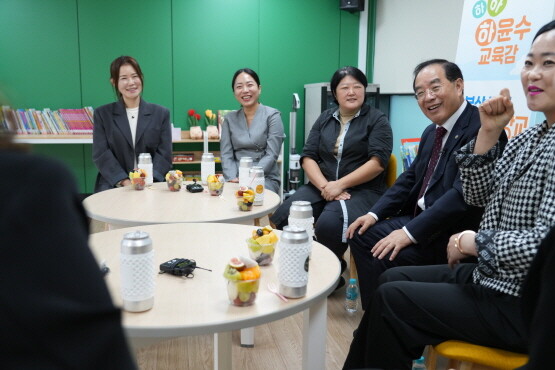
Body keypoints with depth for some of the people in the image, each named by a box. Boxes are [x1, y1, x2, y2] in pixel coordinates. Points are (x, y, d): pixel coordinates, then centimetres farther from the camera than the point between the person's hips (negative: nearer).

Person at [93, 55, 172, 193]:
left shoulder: (161, 114, 11)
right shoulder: (102, 114, 11)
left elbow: (164, 154, 4)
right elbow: (101, 154, 2)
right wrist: (124, 181, -13)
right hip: (113, 185, 0)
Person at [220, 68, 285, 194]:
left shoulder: (272, 115, 1)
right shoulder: (229, 119, 12)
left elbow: (271, 155, -7)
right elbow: (226, 154, 5)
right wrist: (232, 178, -13)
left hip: (265, 178, -3)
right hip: (236, 180, 3)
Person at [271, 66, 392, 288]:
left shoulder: (377, 120, 3)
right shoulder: (324, 119, 16)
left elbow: (378, 162, -9)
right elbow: (308, 157, 7)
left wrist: (340, 184, -16)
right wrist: (324, 186, -11)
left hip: (362, 190, -4)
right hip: (322, 187, 5)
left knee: (329, 225, -34)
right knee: (282, 218, -21)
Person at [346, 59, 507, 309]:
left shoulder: (482, 128, -19)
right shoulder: (432, 132, 10)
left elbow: (464, 194, -26)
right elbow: (410, 178, 15)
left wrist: (410, 232, -25)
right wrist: (375, 213, 3)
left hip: (454, 235, -9)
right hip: (420, 218, 9)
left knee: (385, 259, -22)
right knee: (361, 235, 5)